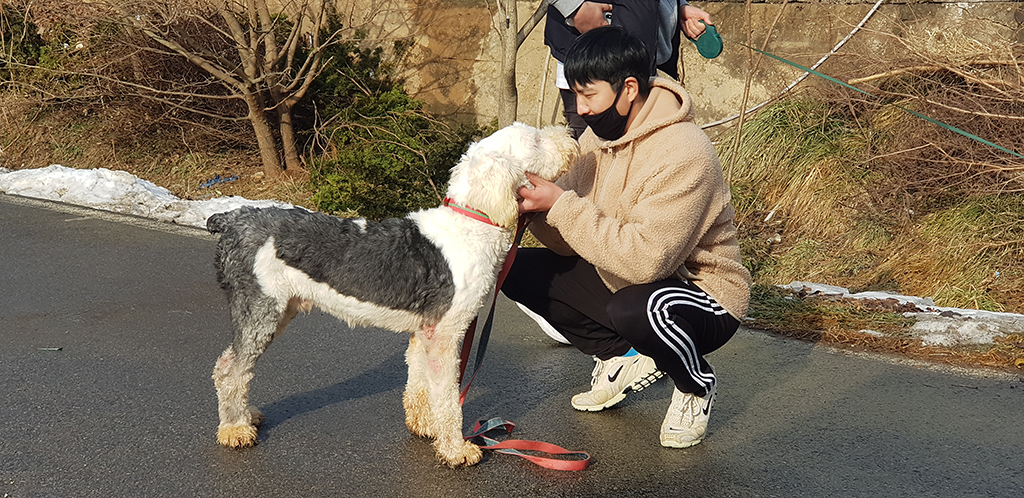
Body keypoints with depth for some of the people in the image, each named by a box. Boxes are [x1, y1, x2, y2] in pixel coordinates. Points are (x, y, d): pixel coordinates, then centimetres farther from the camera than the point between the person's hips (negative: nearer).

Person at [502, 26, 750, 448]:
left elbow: (645, 259, -35)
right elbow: (569, 246, -2)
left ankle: (696, 387, -6)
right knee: (520, 270, -4)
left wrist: (562, 205, -32)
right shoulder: (598, 137, -1)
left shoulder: (682, 154, -27)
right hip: (621, 282, 8)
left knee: (636, 307, -40)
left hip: (700, 291, -8)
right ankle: (624, 358, 7)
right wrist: (539, 207, -23)